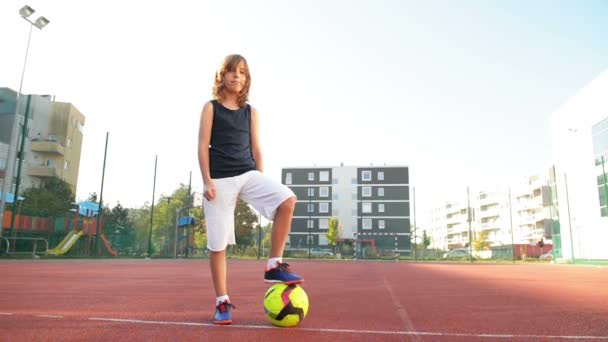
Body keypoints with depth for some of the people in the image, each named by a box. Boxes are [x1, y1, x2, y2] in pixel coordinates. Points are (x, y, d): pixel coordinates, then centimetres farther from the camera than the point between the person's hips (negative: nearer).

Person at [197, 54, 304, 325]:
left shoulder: (251, 112, 14)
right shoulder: (211, 108, 5)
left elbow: (256, 149, 13)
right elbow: (203, 146, -1)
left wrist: (261, 181, 9)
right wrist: (207, 181, -10)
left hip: (248, 173, 3)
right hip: (220, 179, -2)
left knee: (287, 199, -24)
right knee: (217, 243, -1)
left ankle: (274, 267, -13)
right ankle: (222, 302, 14)